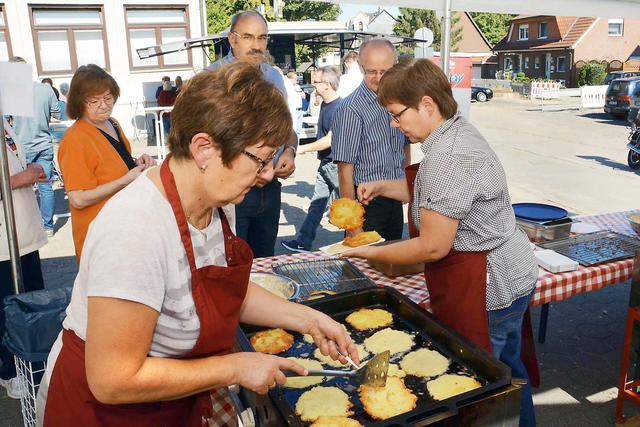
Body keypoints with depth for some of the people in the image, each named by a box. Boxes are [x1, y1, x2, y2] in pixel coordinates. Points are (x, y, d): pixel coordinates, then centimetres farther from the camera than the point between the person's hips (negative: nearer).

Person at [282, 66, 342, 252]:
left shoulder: (339, 108, -19)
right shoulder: (324, 104, 9)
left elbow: (329, 140, -22)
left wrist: (302, 149, -16)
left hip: (336, 163, -9)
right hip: (325, 162, 9)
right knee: (316, 203, 11)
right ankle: (303, 242, 16)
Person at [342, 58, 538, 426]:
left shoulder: (448, 158, -27)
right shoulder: (459, 131, 6)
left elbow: (433, 247, -24)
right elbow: (441, 196, 20)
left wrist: (372, 254, -12)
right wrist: (384, 187, 12)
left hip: (485, 289, -10)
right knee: (507, 372, 26)